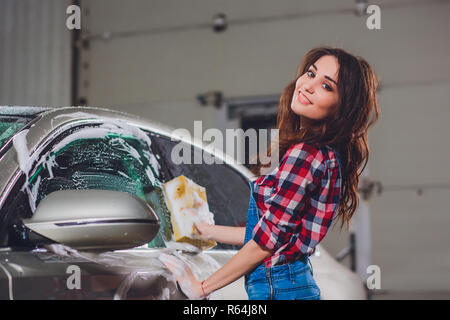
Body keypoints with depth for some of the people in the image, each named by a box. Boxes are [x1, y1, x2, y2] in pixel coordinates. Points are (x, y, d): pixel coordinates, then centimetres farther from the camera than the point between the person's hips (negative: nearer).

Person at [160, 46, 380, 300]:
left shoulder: (304, 154, -19)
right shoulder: (326, 154, 9)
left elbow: (266, 241, -15)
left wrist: (201, 287, -6)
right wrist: (207, 231, 25)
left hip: (279, 289, -9)